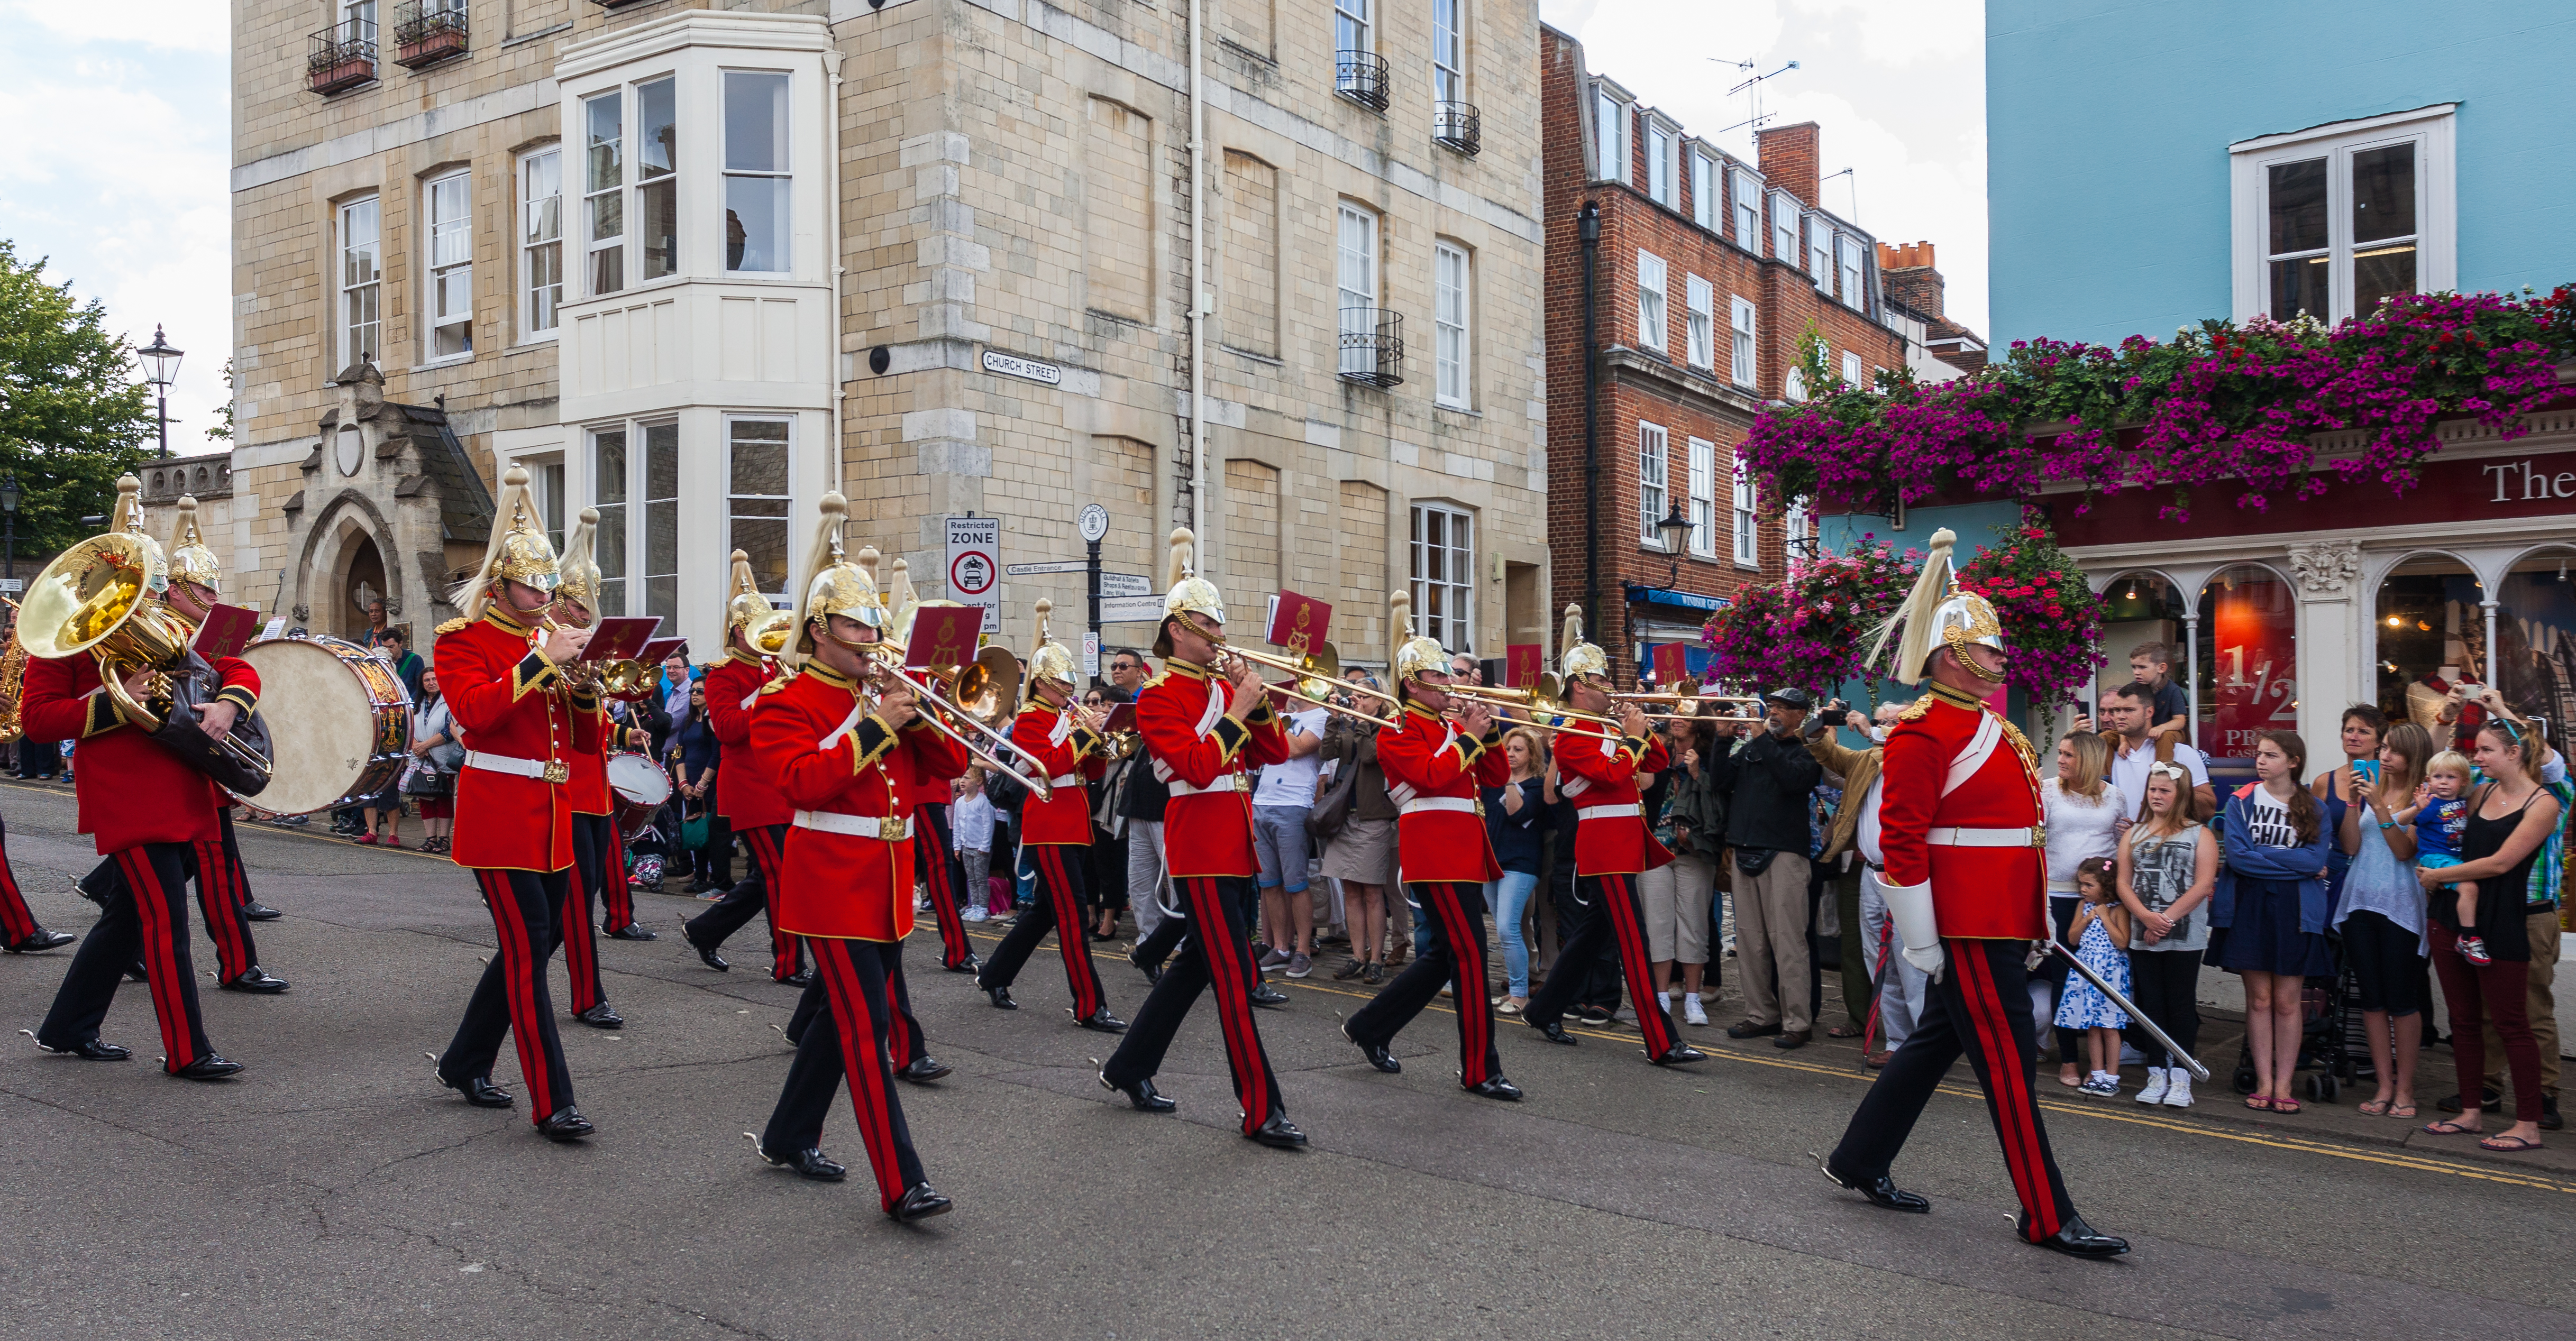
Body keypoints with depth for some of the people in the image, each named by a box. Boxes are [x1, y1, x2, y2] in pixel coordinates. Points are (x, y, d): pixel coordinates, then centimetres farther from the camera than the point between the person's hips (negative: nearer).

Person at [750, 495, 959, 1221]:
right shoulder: (786, 701, -7)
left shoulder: (887, 690, 13)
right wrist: (876, 726, -23)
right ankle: (901, 1184, -10)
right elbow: (804, 780, -23)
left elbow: (950, 764, 8)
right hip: (831, 882, -7)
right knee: (867, 1027, -10)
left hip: (887, 882, 8)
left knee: (845, 1014, 17)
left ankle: (789, 1136, 34)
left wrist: (917, 715, -9)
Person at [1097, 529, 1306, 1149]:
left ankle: (1130, 1068, 30)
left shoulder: (1223, 686, 13)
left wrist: (1258, 702, -4)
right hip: (1200, 845, -8)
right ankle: (1262, 1113, -3)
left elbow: (1275, 753, 11)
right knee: (1235, 976, -8)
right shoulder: (1159, 698, -8)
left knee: (1198, 961, 16)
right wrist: (1238, 709, -17)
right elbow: (1198, 767, -22)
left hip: (1235, 841, 8)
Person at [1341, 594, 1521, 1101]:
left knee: (1447, 955, 13)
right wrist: (1469, 736, -12)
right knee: (1470, 954, -9)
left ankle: (1370, 1028, 25)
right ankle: (1481, 1071, -2)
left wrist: (1488, 731, 1)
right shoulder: (1399, 729, -5)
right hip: (1435, 849, -9)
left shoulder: (1450, 725, 19)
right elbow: (1433, 775, -20)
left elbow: (1496, 777, 15)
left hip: (1463, 850, 9)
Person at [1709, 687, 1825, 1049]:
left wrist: (1765, 738, -12)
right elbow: (1720, 782, 8)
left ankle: (1797, 1022, -5)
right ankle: (1761, 1015, 15)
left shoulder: (1806, 751, 4)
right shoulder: (1749, 748, 18)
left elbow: (1795, 779, -17)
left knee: (1786, 940, -8)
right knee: (1749, 940, 8)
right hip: (1745, 852, 6)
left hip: (1783, 852, -6)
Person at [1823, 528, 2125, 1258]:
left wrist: (2036, 918, 21)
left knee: (1936, 1043, 16)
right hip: (1968, 927, -10)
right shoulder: (1923, 732, -14)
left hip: (1999, 922, 10)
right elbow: (1900, 840, -18)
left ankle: (1859, 1162, 28)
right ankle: (2047, 1217, 6)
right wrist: (1921, 942, -17)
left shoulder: (1989, 728, 17)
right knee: (2008, 1060, -3)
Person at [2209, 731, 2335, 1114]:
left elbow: (2316, 860, -8)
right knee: (2259, 999, 3)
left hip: (2296, 911, 0)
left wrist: (2259, 855, -11)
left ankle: (2284, 1086, 8)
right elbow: (2237, 855, -7)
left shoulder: (2314, 809, 6)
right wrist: (2293, 864, -8)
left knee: (2287, 1001, 2)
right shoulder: (2241, 801, 5)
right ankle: (2264, 1083, 8)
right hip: (2249, 908, 0)